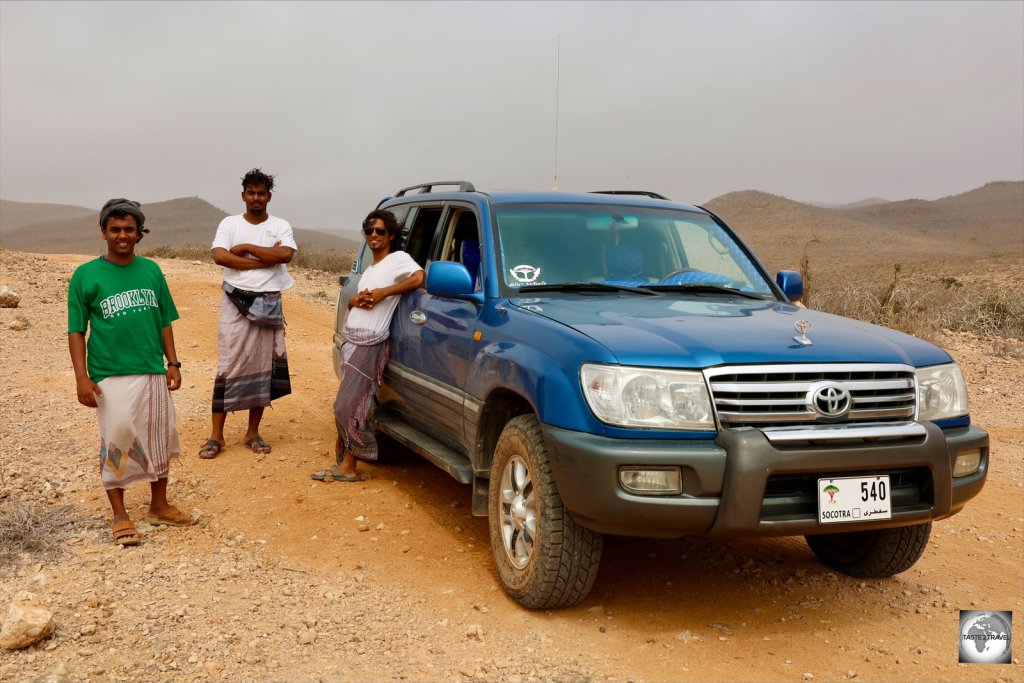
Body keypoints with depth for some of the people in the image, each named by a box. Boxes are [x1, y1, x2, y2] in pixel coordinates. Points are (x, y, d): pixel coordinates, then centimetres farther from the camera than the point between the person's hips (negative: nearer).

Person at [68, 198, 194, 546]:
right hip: (111, 377, -4)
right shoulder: (86, 275, -3)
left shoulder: (151, 270, 6)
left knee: (159, 440, 12)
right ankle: (120, 516, 16)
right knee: (116, 445, 1)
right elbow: (76, 331, -3)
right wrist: (82, 377, -10)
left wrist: (173, 364, 7)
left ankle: (159, 506, 29)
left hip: (154, 373, 4)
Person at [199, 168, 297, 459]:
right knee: (229, 366, -3)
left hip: (268, 304, 1)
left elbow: (286, 254, -15)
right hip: (235, 302, -1)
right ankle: (217, 435, 1)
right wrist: (264, 260, -15)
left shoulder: (280, 226, 4)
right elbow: (219, 257, -13)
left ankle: (253, 433, 16)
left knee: (262, 367, 5)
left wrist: (246, 247, -13)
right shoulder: (229, 224, 3)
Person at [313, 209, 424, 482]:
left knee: (348, 406, -8)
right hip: (350, 338, 8)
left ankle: (347, 466, 0)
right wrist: (355, 300, -1)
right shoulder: (370, 268, 23)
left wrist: (384, 292, -20)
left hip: (369, 343, -8)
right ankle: (343, 458, 16)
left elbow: (419, 277, -21)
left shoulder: (398, 259, -2)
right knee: (347, 405, 9)